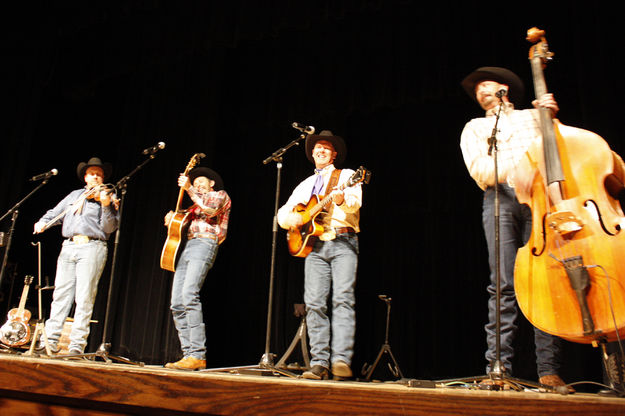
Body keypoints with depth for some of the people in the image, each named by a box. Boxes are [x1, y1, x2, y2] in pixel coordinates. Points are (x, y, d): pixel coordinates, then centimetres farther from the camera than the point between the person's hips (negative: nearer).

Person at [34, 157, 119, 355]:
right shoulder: (74, 195, 23)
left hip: (92, 247, -4)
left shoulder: (107, 198, 9)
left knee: (84, 297, -8)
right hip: (69, 247, 5)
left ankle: (77, 344, -6)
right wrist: (43, 222, 4)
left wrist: (105, 205, -17)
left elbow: (109, 228, -2)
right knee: (61, 294, 2)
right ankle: (50, 340, 7)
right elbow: (55, 213, 25)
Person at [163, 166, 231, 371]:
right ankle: (188, 354, -2)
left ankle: (197, 355, -28)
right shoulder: (196, 206, 34)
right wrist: (170, 220, 11)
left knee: (189, 294, -26)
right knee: (177, 303, -3)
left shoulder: (220, 195, 14)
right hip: (187, 247, 8)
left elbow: (211, 208, -8)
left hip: (204, 244, -8)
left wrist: (189, 188, -4)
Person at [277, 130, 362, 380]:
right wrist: (291, 219, -2)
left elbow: (355, 202, -9)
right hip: (314, 246, 4)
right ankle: (319, 363, -3)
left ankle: (341, 360, -21)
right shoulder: (305, 185, 25)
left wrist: (342, 199, -32)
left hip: (343, 242, -4)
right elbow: (283, 212, 22)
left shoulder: (347, 176, 11)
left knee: (343, 299, -17)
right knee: (314, 303, -5)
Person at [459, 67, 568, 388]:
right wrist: (514, 168, -13)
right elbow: (479, 170, 6)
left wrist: (552, 117, 2)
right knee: (504, 283, -12)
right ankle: (499, 366, -12)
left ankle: (549, 369, -9)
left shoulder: (533, 117, 27)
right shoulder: (474, 128, 25)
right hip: (500, 198, 0)